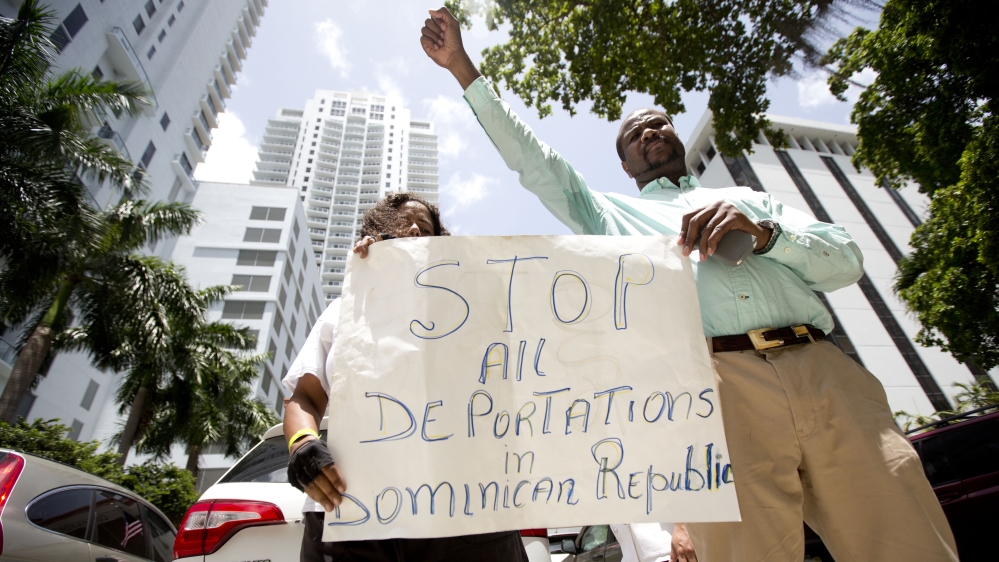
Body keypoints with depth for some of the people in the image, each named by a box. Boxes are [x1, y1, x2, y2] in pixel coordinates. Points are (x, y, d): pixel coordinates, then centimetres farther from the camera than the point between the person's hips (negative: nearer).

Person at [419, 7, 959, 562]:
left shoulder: (751, 201, 29)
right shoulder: (614, 213, 26)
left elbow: (848, 260, 17)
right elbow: (532, 159, 23)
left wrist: (764, 233, -3)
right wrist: (462, 66, 23)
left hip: (826, 372, 3)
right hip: (715, 383, -2)